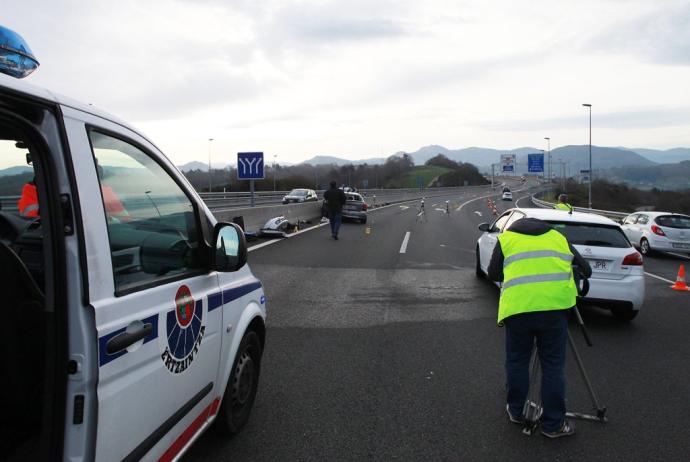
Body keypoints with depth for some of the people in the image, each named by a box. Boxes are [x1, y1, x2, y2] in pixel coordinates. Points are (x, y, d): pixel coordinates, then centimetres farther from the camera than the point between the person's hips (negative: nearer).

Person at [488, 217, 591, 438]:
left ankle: (516, 412, 29)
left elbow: (494, 273, 18)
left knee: (517, 361, 16)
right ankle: (553, 424, 16)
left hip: (519, 306, -1)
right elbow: (585, 269, 24)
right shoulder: (558, 237, 23)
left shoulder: (506, 238, 17)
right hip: (555, 304, 1)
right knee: (553, 365, 9)